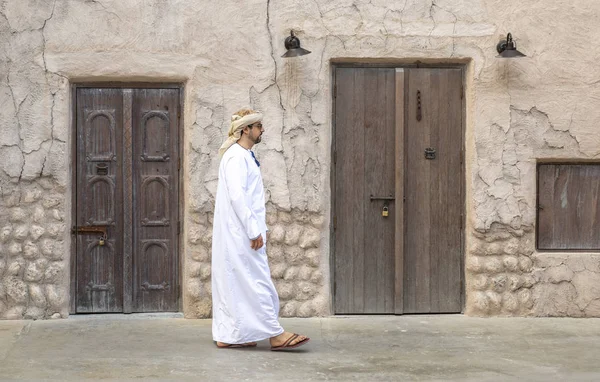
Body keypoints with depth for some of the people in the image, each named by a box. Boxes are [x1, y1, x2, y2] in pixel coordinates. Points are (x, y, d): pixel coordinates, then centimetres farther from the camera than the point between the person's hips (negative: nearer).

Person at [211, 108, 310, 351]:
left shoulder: (244, 155, 17)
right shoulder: (236, 156, -14)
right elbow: (236, 196, -22)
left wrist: (255, 229, 17)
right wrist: (254, 231, -21)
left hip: (239, 234, 10)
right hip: (239, 233, -10)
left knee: (233, 283, 10)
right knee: (256, 281, -8)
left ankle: (227, 335, 14)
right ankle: (275, 335, -6)